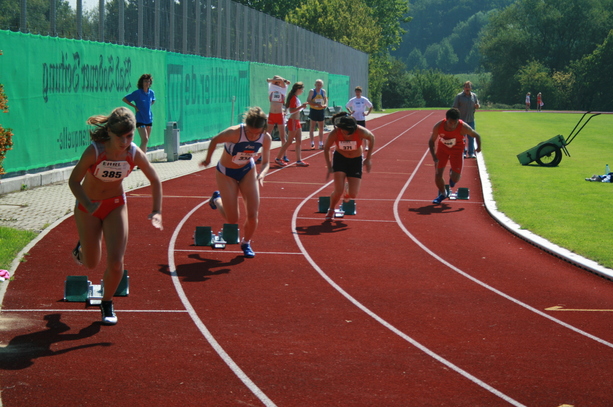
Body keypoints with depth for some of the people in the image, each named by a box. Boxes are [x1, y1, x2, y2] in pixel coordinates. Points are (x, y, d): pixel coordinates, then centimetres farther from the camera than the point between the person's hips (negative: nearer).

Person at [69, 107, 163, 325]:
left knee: (115, 262, -9)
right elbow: (73, 181, -22)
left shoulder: (135, 155, -21)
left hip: (116, 206, 2)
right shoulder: (94, 151, -29)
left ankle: (107, 303, 18)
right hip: (88, 208, -1)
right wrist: (87, 203, -39)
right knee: (91, 263, 10)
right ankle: (82, 249, 47)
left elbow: (155, 181, -5)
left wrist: (157, 211, -14)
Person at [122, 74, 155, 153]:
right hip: (140, 119, -6)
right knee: (145, 140, -17)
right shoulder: (137, 93, -10)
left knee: (146, 141, 11)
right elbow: (124, 99, -6)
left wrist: (148, 106, 11)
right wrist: (135, 106, -8)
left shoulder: (151, 93, 6)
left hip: (149, 119, 6)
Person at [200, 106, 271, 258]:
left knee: (253, 215, -6)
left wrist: (262, 174, -30)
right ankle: (217, 199, 32)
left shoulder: (266, 138, -22)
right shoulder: (235, 133, -35)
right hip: (226, 173, -3)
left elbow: (265, 162, -8)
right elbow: (214, 140, -16)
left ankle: (246, 243, 24)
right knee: (232, 219, -1)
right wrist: (208, 159, -1)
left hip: (248, 171, 3)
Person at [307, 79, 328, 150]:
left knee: (321, 128, 7)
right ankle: (312, 144, -1)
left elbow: (325, 100, 17)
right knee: (312, 128, -3)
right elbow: (308, 101, -13)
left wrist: (325, 104, -6)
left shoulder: (323, 91, 7)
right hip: (313, 110, -5)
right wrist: (317, 104, -23)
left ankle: (321, 144, 13)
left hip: (321, 110, 5)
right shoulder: (312, 91, -6)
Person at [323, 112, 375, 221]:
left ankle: (347, 191, 32)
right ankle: (331, 210, 16)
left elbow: (371, 138, -6)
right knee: (338, 191, -14)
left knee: (353, 194, -7)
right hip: (340, 158, -1)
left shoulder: (360, 132, -28)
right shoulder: (334, 134, -25)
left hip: (356, 160, 1)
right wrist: (329, 166, -10)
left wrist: (368, 159, -5)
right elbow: (326, 148, -7)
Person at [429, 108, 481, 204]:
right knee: (437, 175, -4)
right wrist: (434, 156, -23)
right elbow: (431, 141, -12)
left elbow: (477, 135, -12)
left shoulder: (463, 127, -29)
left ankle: (452, 174, 32)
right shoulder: (438, 127, -26)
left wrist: (479, 147, -24)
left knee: (455, 179, -7)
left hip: (457, 150, -1)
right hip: (442, 148, 1)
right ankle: (442, 193, 26)